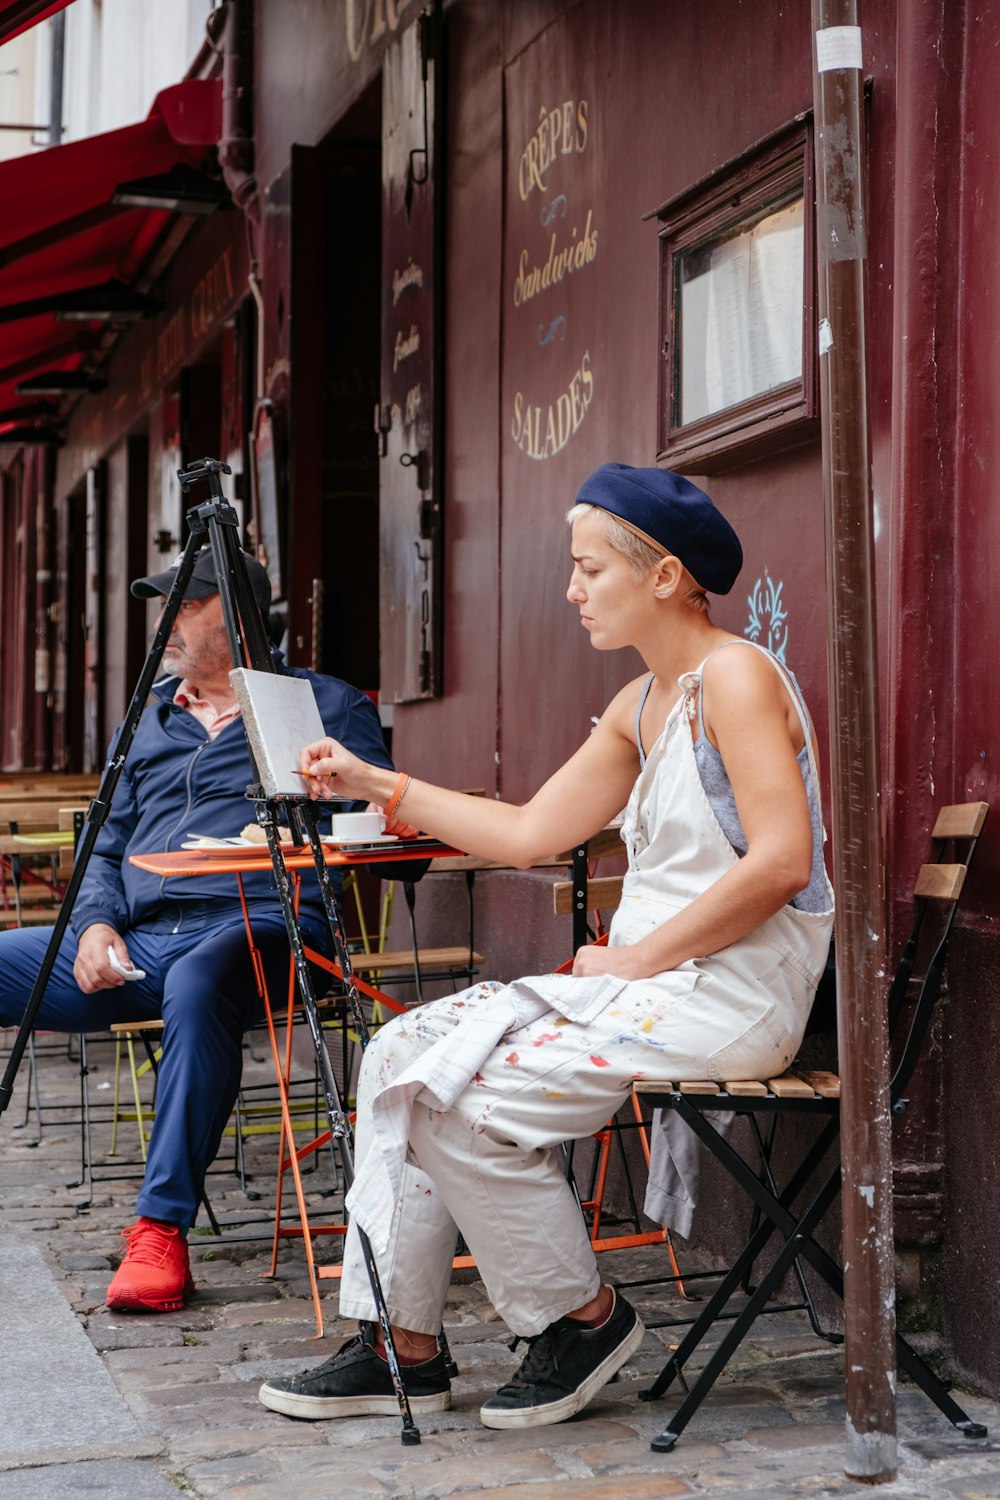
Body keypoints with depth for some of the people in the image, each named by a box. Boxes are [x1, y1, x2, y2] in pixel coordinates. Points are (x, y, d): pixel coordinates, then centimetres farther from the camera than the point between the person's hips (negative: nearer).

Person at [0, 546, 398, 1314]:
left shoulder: (329, 705, 11)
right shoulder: (150, 721, 26)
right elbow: (107, 843, 23)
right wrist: (96, 923, 3)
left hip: (256, 925, -6)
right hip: (139, 941, 6)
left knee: (196, 985, -40)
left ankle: (163, 1230, -33)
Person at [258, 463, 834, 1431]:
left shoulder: (735, 676, -12)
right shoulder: (641, 706, 16)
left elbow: (782, 861, -21)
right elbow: (530, 833, 18)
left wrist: (641, 956, -16)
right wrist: (377, 785, 15)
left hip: (732, 988, -9)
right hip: (642, 977, 9)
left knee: (470, 1100, -20)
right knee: (406, 1055, -1)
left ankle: (583, 1319, 2)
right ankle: (400, 1346, 4)